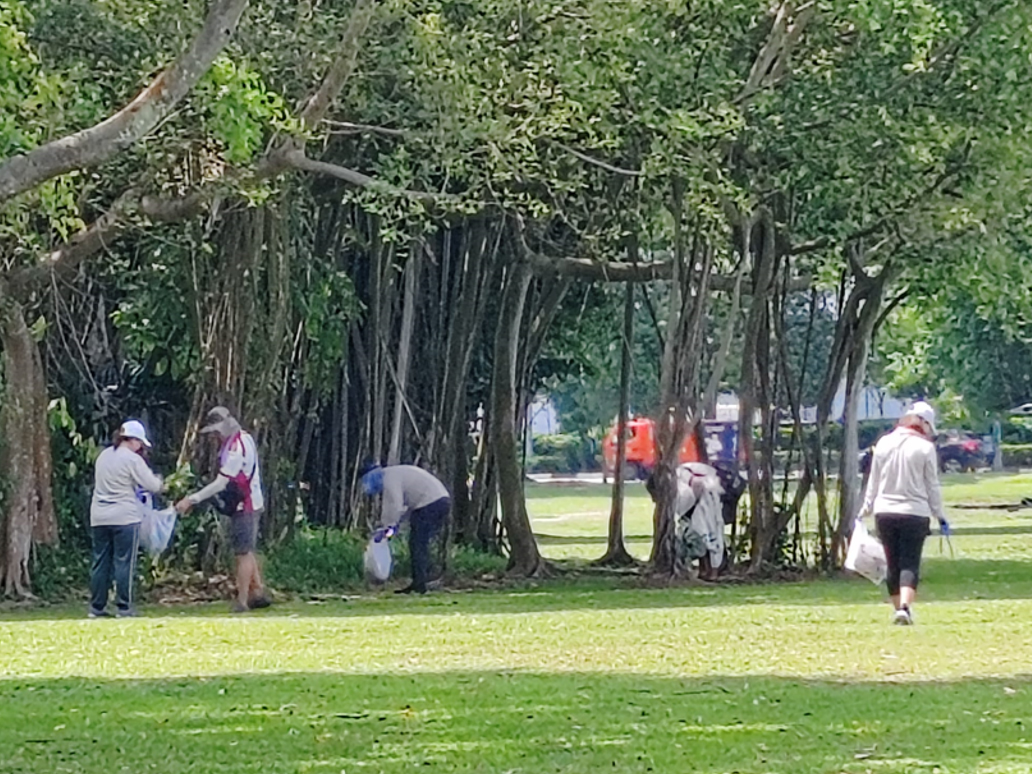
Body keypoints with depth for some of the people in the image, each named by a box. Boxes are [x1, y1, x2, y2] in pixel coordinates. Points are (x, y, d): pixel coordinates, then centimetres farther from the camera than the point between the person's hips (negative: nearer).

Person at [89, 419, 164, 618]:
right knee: (124, 563, -3)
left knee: (101, 562, 8)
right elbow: (153, 486, -9)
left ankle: (96, 607, 9)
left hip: (99, 518, 6)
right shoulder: (132, 459, -9)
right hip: (124, 518, -6)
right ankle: (124, 608, -3)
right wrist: (159, 482, 15)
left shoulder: (104, 456, 12)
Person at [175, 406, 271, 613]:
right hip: (251, 504, 10)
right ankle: (259, 592, 23)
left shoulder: (236, 448, -23)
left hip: (244, 508, -10)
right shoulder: (244, 438, 8)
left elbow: (221, 483, -25)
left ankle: (242, 601, -3)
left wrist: (192, 499, -26)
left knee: (243, 553, -6)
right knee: (247, 551, 17)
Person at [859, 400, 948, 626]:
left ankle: (898, 608, 16)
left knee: (893, 564, 13)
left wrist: (865, 511, 20)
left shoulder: (883, 444, 6)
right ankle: (905, 607, -22)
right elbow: (932, 486, 0)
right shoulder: (925, 447, -5)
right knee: (910, 564, -4)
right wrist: (940, 517, 8)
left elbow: (873, 482, 11)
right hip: (915, 514, -3)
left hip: (884, 512, 3)